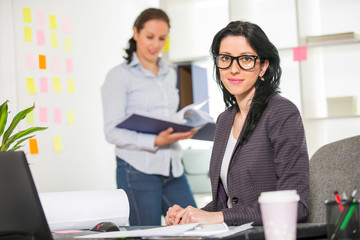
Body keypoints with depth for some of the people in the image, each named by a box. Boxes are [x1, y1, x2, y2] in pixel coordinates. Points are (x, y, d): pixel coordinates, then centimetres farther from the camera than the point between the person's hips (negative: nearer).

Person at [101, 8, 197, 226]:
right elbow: (112, 132, -9)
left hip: (172, 168, 6)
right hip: (138, 171, -6)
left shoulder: (169, 74, 17)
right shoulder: (119, 76, -3)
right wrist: (155, 142, -22)